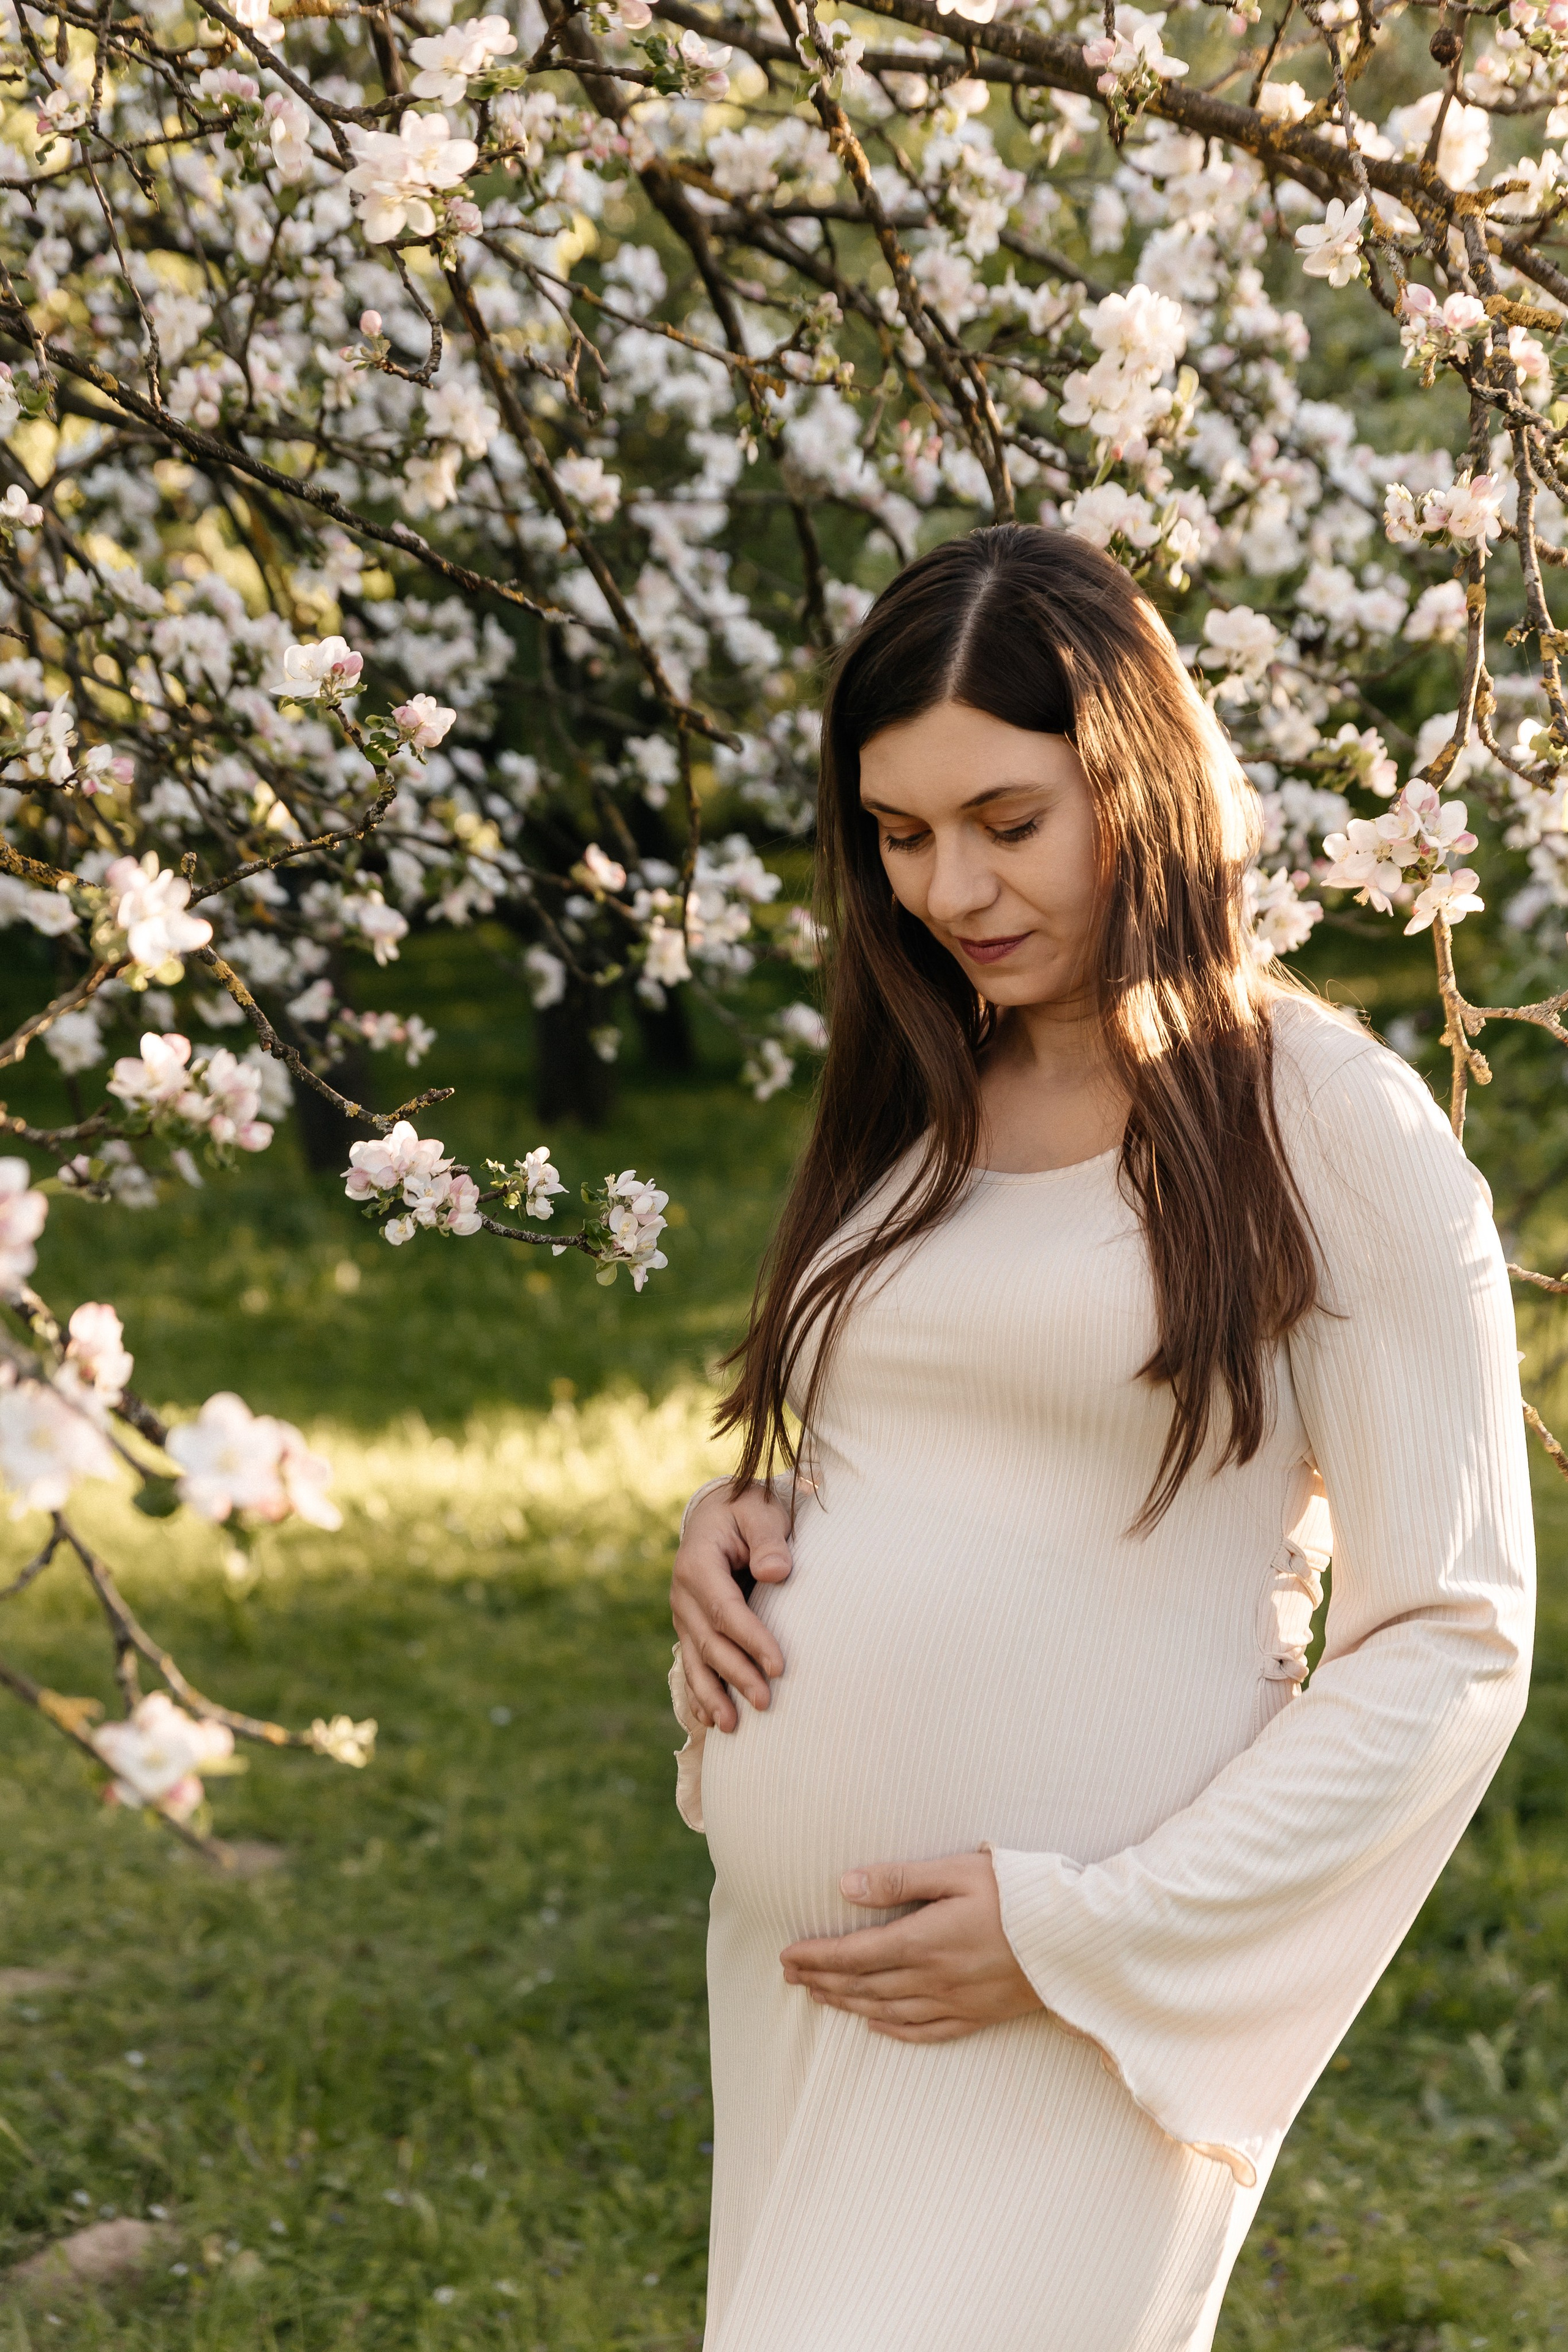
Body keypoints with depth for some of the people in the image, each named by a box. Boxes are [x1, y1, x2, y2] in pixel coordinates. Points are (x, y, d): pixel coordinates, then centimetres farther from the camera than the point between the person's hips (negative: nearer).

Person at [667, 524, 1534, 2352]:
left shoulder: (1333, 1128, -7)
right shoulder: (913, 1106, 12)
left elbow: (1449, 1644, -8)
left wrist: (1082, 1932, -14)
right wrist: (734, 1529, 1)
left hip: (1069, 2032, -6)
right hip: (797, 1963, 6)